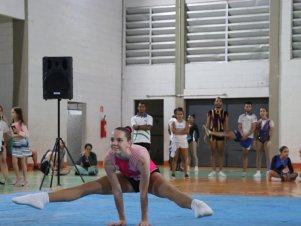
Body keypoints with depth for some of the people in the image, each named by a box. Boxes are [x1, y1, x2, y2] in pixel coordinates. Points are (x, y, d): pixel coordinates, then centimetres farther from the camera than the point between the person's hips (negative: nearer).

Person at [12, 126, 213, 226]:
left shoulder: (141, 155, -41)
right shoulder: (109, 159, -29)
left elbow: (143, 191, -36)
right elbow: (116, 190, -22)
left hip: (150, 177, -4)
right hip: (128, 178, 4)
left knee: (166, 190, -39)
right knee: (89, 187, -10)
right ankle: (43, 198, -18)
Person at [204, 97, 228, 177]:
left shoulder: (225, 113, 4)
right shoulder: (210, 112, 5)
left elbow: (226, 125, 4)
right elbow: (207, 124, 6)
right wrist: (206, 134, 0)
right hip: (212, 133, 0)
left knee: (220, 152, 2)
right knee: (212, 152, 2)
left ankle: (221, 171, 7)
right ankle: (213, 171, 6)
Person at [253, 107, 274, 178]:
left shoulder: (270, 122, -3)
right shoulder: (258, 122, 7)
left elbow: (271, 131, -6)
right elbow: (256, 132, 8)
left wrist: (270, 140, -13)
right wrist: (255, 140, 3)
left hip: (266, 139, -3)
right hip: (259, 139, 3)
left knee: (267, 156, 0)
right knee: (258, 156, 3)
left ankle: (268, 171, 4)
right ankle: (258, 172, 5)